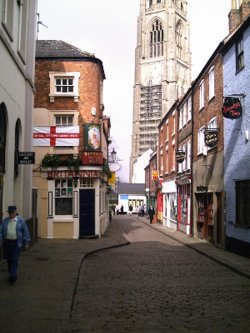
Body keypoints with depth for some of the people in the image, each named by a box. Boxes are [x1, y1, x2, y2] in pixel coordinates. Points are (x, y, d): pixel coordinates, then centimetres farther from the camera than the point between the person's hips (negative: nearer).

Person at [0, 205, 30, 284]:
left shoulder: (21, 221, -2)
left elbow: (26, 232, 2)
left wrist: (26, 242, 1)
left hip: (17, 243, -3)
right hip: (7, 242, 3)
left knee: (15, 260, -9)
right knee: (9, 260, 9)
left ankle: (12, 276, -9)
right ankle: (12, 274, 25)